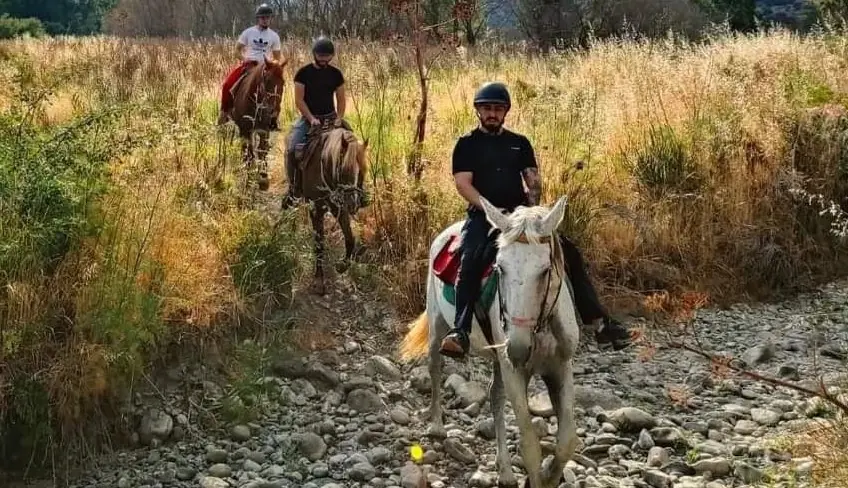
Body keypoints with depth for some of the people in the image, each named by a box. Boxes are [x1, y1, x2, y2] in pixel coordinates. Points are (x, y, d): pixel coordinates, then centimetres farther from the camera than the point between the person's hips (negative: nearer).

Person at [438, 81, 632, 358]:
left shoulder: (519, 143, 18)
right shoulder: (467, 144, 6)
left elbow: (533, 180, 13)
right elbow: (463, 184, -5)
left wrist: (532, 206, -9)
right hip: (483, 214, -4)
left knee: (569, 253, -10)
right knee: (470, 260, -34)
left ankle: (599, 321, -10)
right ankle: (460, 330, -42)